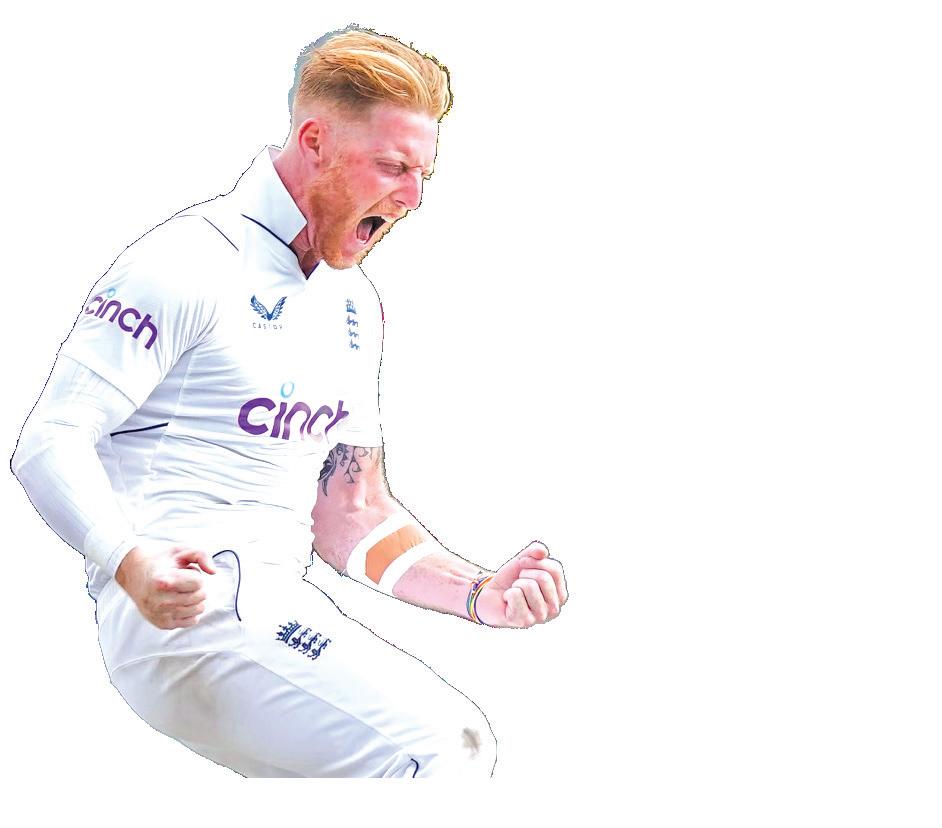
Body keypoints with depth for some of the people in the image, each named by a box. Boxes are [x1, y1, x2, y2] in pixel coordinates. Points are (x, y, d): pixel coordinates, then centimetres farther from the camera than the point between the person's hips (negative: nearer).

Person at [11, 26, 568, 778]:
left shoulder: (354, 305, 19)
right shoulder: (193, 263, -7)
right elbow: (50, 441, -13)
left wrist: (480, 594, 6)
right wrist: (132, 564, -32)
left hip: (279, 604, 9)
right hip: (175, 606, -9)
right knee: (427, 755, -23)